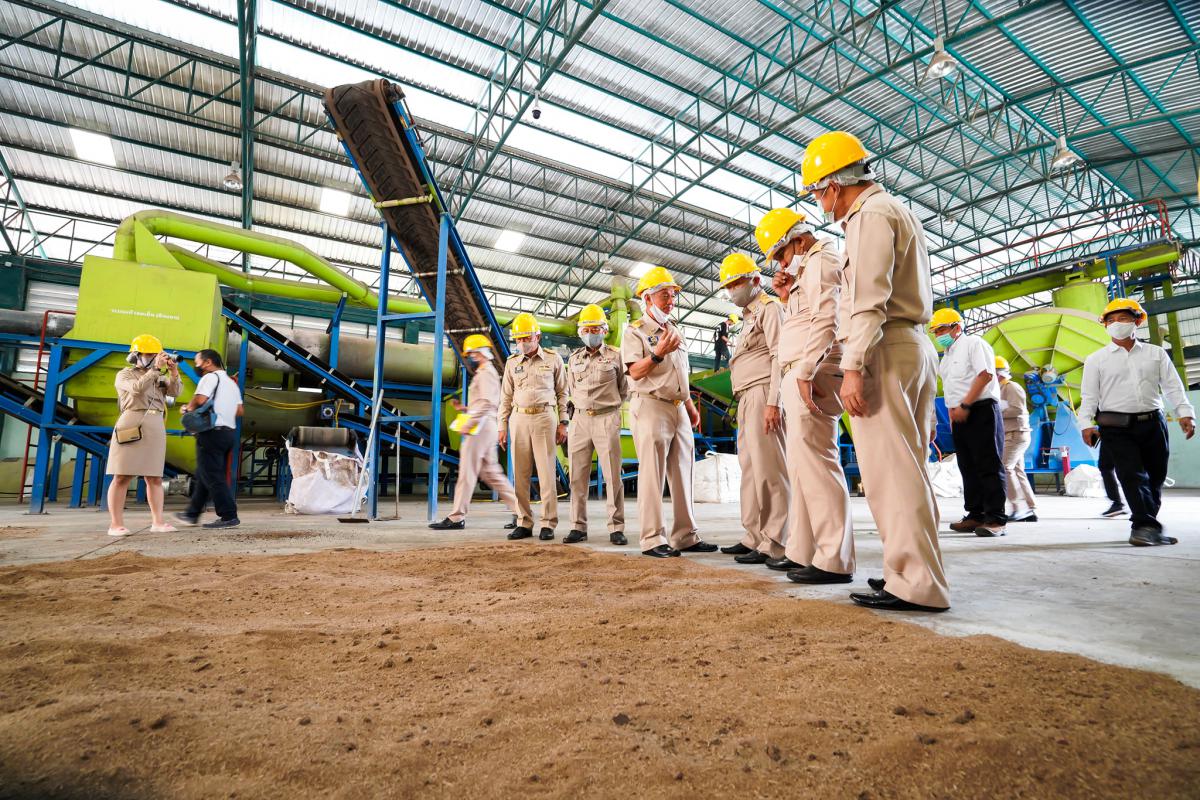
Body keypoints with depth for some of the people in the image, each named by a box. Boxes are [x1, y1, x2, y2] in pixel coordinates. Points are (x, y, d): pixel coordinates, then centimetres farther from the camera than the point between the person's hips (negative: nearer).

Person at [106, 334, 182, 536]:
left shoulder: (160, 377, 21)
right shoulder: (125, 375, 8)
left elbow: (175, 392, 3)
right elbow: (137, 388, -13)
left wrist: (174, 373, -13)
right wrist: (156, 368, -19)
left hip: (156, 428, 4)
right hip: (132, 426, -4)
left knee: (155, 478, 3)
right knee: (122, 477, -4)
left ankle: (157, 522, 4)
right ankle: (116, 524, -2)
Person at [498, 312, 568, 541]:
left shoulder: (553, 359, 5)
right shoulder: (512, 362, 12)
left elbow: (562, 393, 6)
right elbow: (506, 396, 14)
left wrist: (562, 423, 0)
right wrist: (502, 426, 9)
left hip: (544, 418, -3)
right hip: (519, 419, 3)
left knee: (547, 472, -5)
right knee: (521, 474, 3)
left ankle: (549, 524, 2)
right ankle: (524, 523, 10)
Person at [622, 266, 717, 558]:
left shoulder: (676, 333, 22)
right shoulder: (636, 331, -1)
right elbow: (635, 371, -12)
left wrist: (691, 406, 22)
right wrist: (658, 354, -26)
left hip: (679, 409, 8)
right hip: (651, 406, -7)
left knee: (682, 475, 7)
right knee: (652, 476, -9)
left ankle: (685, 536, 13)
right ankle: (653, 539, -5)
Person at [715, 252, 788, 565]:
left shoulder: (769, 307, 0)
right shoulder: (749, 316, 27)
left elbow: (779, 356, -12)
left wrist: (773, 402, -21)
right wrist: (745, 405, 11)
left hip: (763, 394, -9)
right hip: (747, 398, 9)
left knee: (767, 469, -11)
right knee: (750, 467, 8)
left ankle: (774, 544, -9)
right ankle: (754, 536, 14)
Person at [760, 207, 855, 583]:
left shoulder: (822, 260, -5)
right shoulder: (808, 267, 26)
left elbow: (826, 321, -18)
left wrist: (805, 372, -22)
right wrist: (788, 296, 14)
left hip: (813, 373, -11)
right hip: (800, 375, 11)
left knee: (815, 460, -12)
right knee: (802, 464, 11)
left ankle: (834, 560, -8)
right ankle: (802, 551, 18)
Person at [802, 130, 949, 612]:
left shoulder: (871, 214, -6)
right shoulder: (899, 211, 26)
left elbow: (869, 300, -18)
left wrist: (853, 366, -21)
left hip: (887, 348, -10)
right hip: (916, 346, 10)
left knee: (889, 468, -9)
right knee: (910, 465, 11)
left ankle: (915, 584, -6)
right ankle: (918, 571, 18)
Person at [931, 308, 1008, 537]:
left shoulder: (973, 343, -3)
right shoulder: (947, 355, 21)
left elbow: (985, 375, -15)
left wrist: (965, 406, -18)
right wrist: (953, 411, 13)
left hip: (981, 410, -9)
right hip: (960, 415, 9)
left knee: (988, 466, -9)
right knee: (968, 468, 8)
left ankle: (996, 519, -8)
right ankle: (976, 516, 12)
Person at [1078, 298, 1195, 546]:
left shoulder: (1156, 353, 13)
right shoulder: (1096, 360, 6)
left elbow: (1173, 386, 7)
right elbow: (1089, 395, 1)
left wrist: (1185, 413, -7)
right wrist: (1086, 424, -11)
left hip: (1153, 423, 3)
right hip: (1116, 426, -3)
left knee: (1155, 476, 8)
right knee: (1132, 475, -13)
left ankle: (1144, 526, 19)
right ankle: (1147, 526, -13)